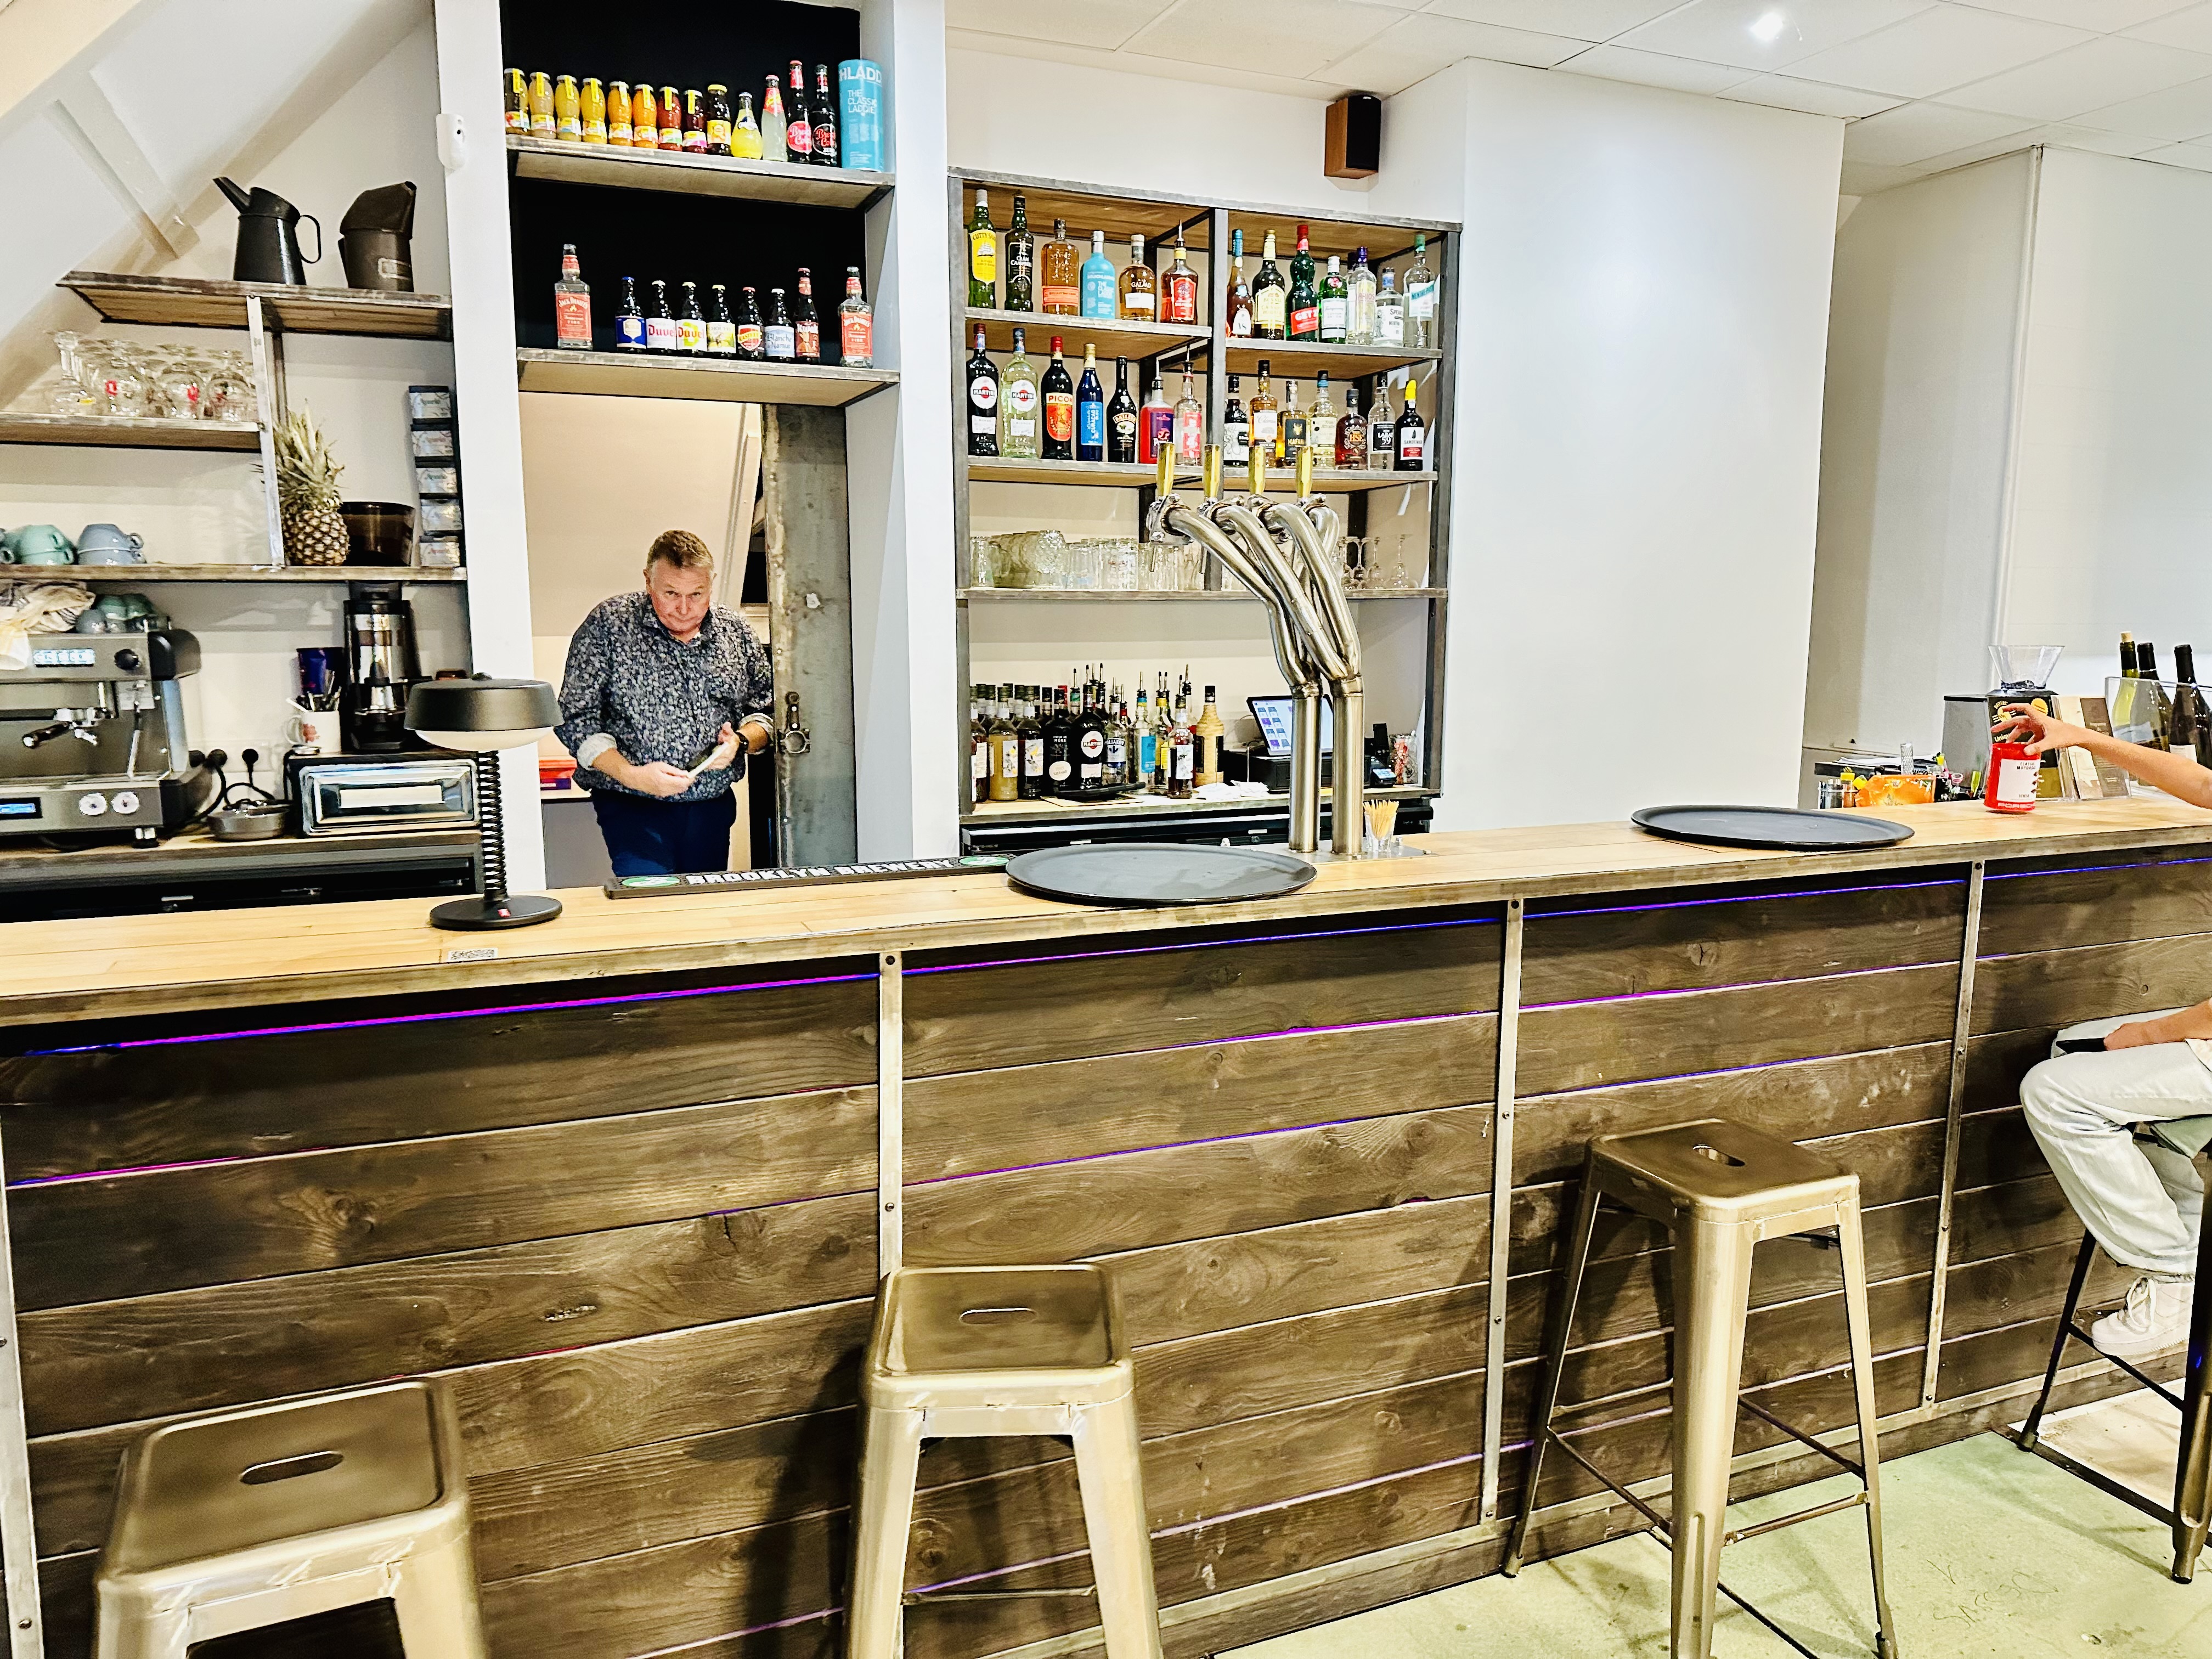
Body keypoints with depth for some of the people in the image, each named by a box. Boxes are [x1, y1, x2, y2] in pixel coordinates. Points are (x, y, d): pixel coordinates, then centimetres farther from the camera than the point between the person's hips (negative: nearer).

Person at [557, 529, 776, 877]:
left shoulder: (735, 632, 6)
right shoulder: (609, 624, -5)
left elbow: (766, 709, 14)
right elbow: (575, 718, -7)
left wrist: (742, 741, -9)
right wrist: (631, 774, -18)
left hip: (713, 806, 4)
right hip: (633, 807, -4)